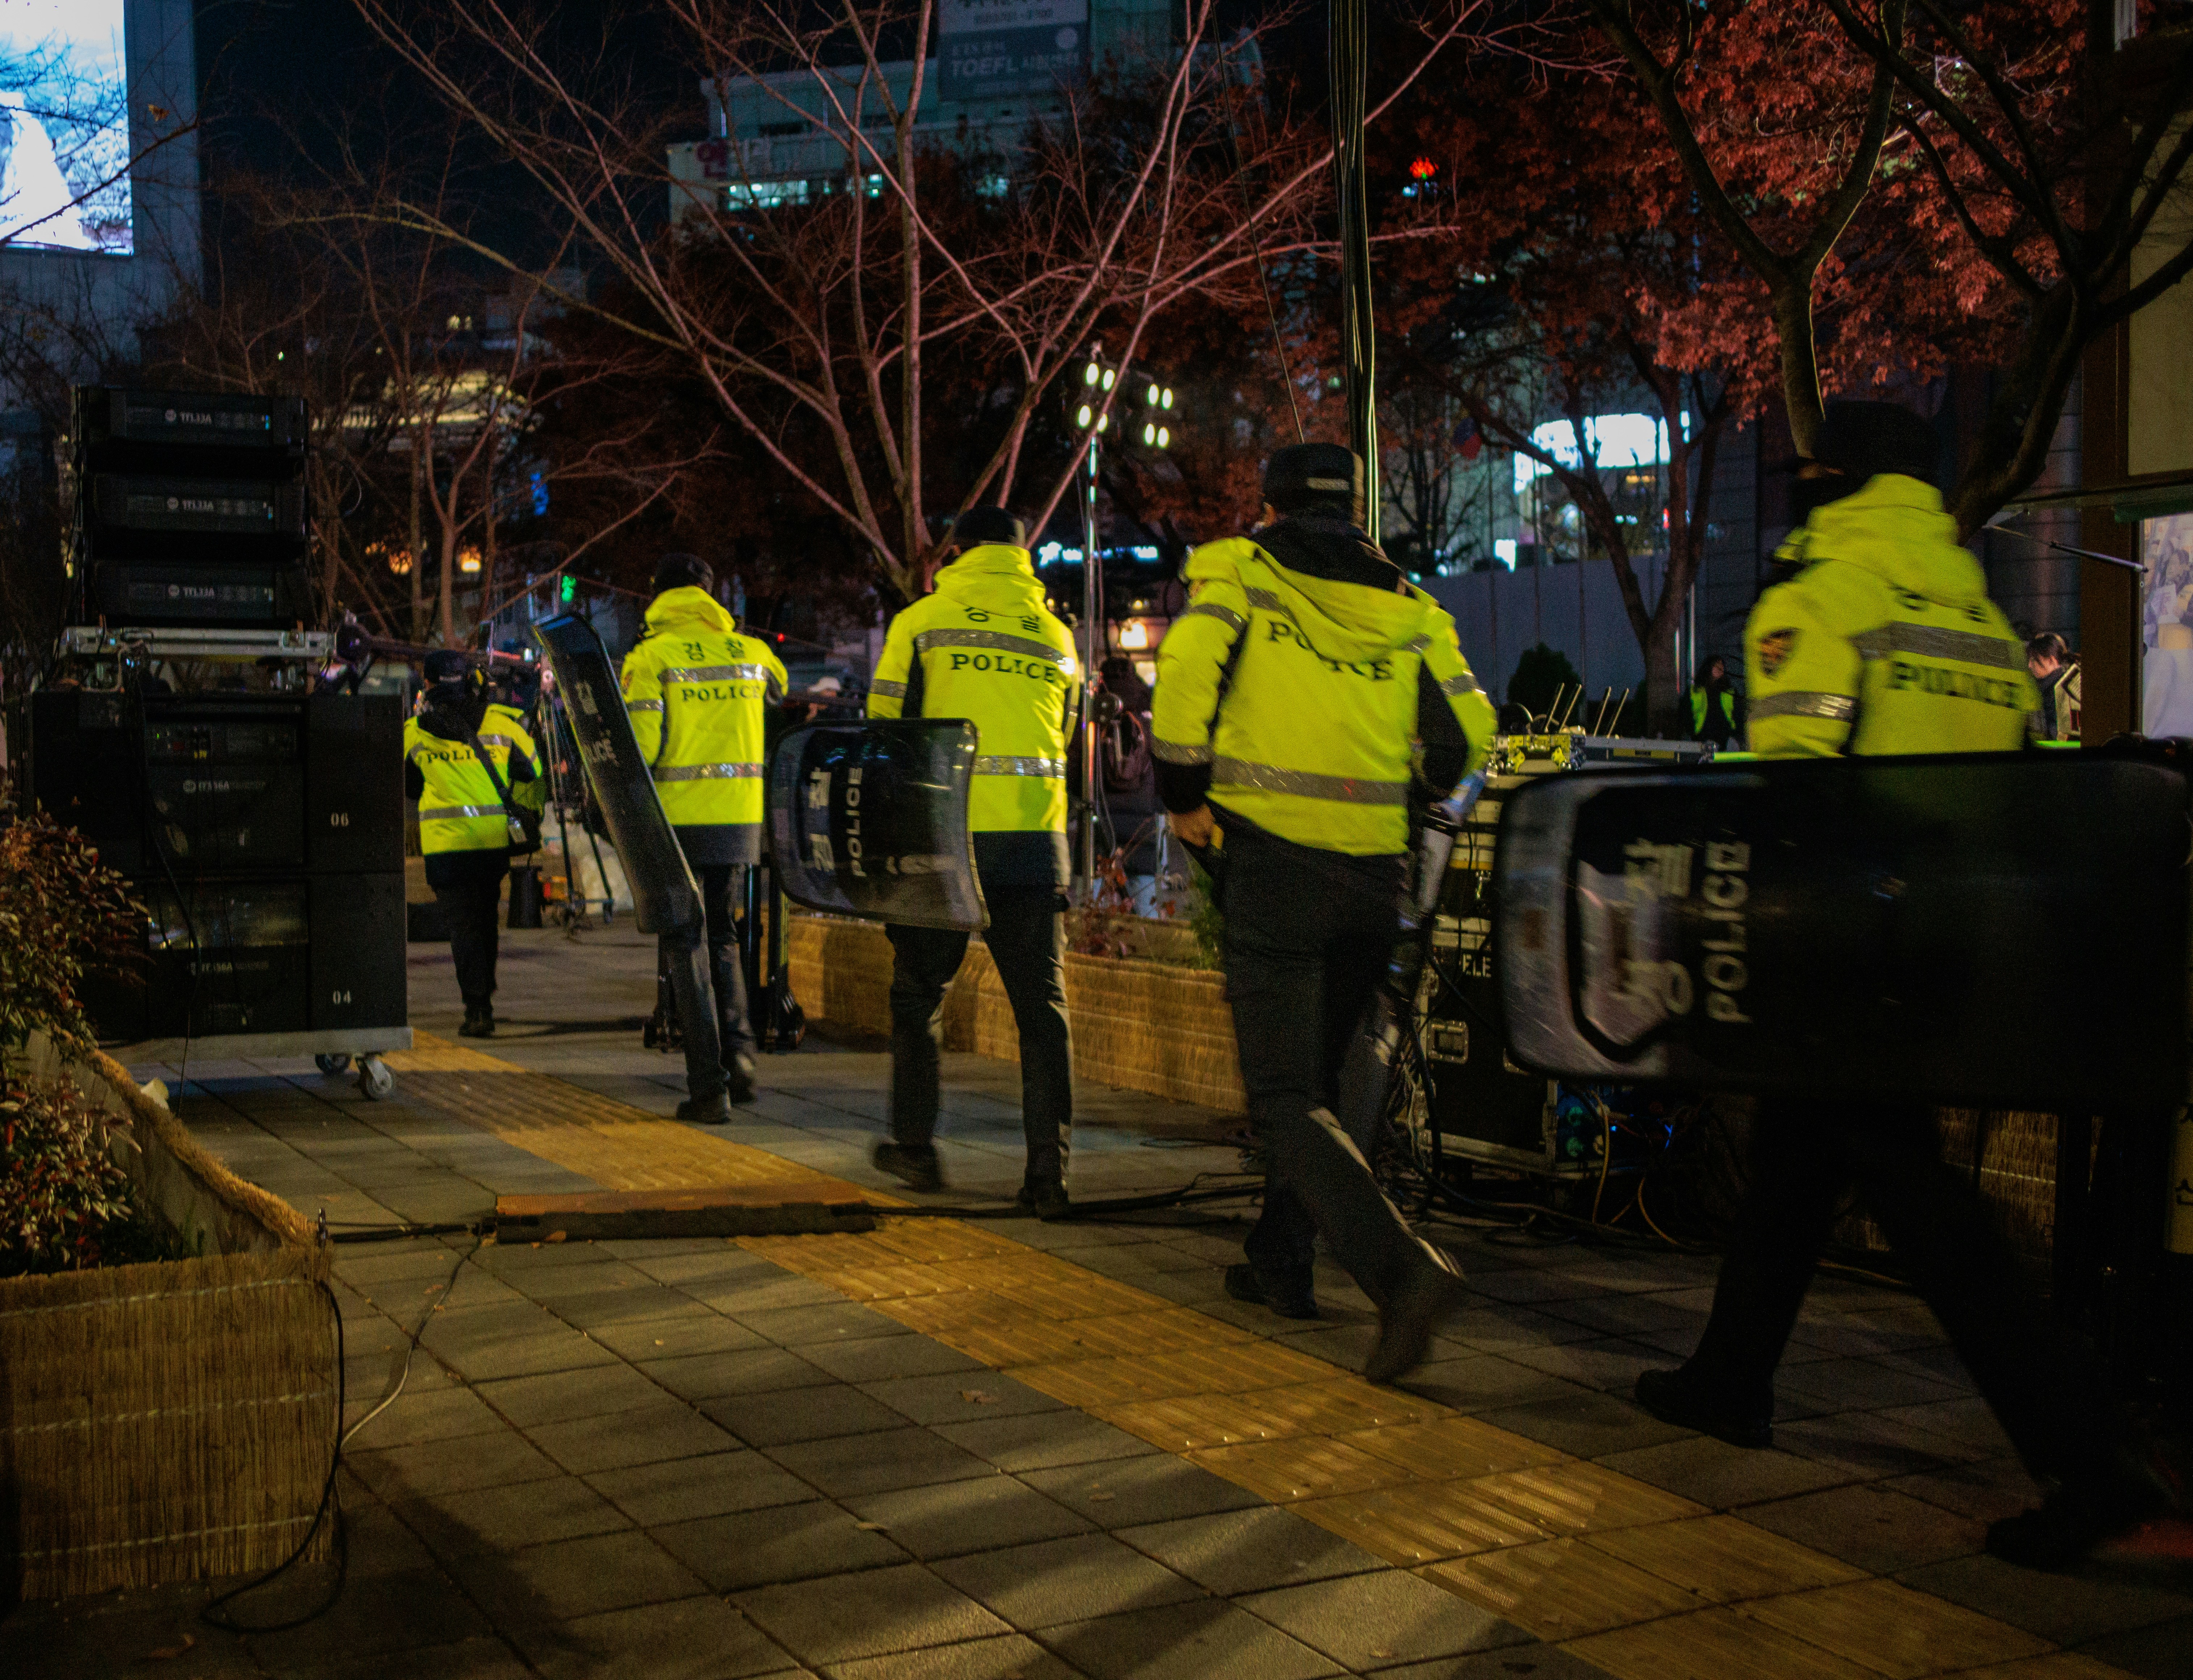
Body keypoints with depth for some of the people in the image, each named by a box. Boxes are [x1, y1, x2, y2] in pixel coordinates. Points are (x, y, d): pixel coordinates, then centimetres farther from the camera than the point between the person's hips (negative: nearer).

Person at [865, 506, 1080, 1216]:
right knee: (1042, 1005, 3)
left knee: (919, 991, 14)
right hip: (1036, 839, 2)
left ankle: (915, 1145, 23)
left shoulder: (921, 620, 3)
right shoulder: (1056, 634, 14)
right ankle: (1048, 1171, -1)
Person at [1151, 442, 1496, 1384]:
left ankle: (1403, 1271, -21)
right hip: (1376, 874, 5)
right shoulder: (1411, 610, 14)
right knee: (1314, 1076, 21)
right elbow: (1464, 738, 7)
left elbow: (1185, 678, -12)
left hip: (1274, 860, -4)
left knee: (1287, 1100, -5)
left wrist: (1185, 799, 0)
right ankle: (1279, 1262, 31)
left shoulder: (1238, 572, 4)